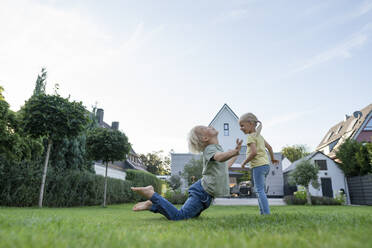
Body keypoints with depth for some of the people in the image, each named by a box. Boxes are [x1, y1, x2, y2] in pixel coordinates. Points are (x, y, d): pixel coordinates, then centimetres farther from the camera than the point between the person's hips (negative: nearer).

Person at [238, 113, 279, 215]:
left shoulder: (251, 136, -11)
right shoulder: (259, 135, 18)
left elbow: (254, 152, -22)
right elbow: (269, 147, 24)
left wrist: (244, 162, -11)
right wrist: (272, 158, 39)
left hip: (258, 165, -10)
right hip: (266, 164, 10)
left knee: (260, 190, -8)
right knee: (259, 190, 16)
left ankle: (267, 214, -10)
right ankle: (262, 212, 19)